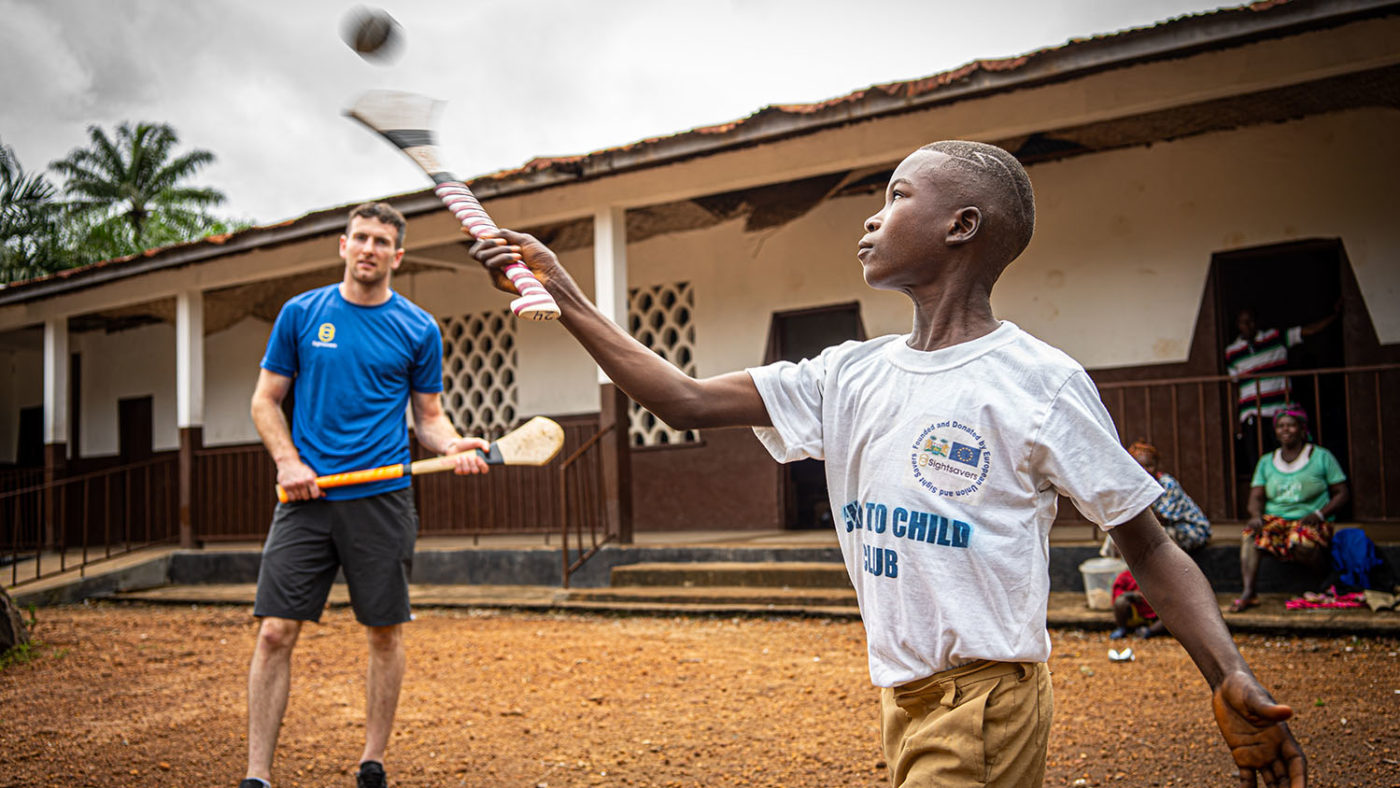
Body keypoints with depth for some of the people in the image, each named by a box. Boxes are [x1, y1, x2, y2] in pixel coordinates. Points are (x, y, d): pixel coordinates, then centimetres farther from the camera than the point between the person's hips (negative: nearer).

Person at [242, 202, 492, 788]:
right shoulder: (300, 313, 7)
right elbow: (265, 400, 11)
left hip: (382, 498, 0)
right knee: (275, 632, -5)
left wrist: (452, 444, -11)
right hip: (307, 497, 0)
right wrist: (288, 461, -5)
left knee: (385, 634, 5)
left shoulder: (418, 329, 6)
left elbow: (428, 415, 10)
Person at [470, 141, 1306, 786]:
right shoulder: (852, 376, 5)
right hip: (903, 700, 6)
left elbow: (1150, 545, -6)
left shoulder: (1040, 382, -11)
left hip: (988, 698, -6)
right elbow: (686, 400, 5)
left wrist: (1231, 676, -20)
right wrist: (564, 293, 5)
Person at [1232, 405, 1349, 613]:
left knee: (1301, 542, -37)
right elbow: (1256, 497, 10)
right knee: (1249, 534, -29)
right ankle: (1248, 592, -39)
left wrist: (1319, 514, -15)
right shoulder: (1266, 462, 15)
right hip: (1274, 519, 3)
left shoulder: (1321, 457, 6)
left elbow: (1342, 494, 3)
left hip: (1309, 521, -3)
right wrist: (1257, 516, -14)